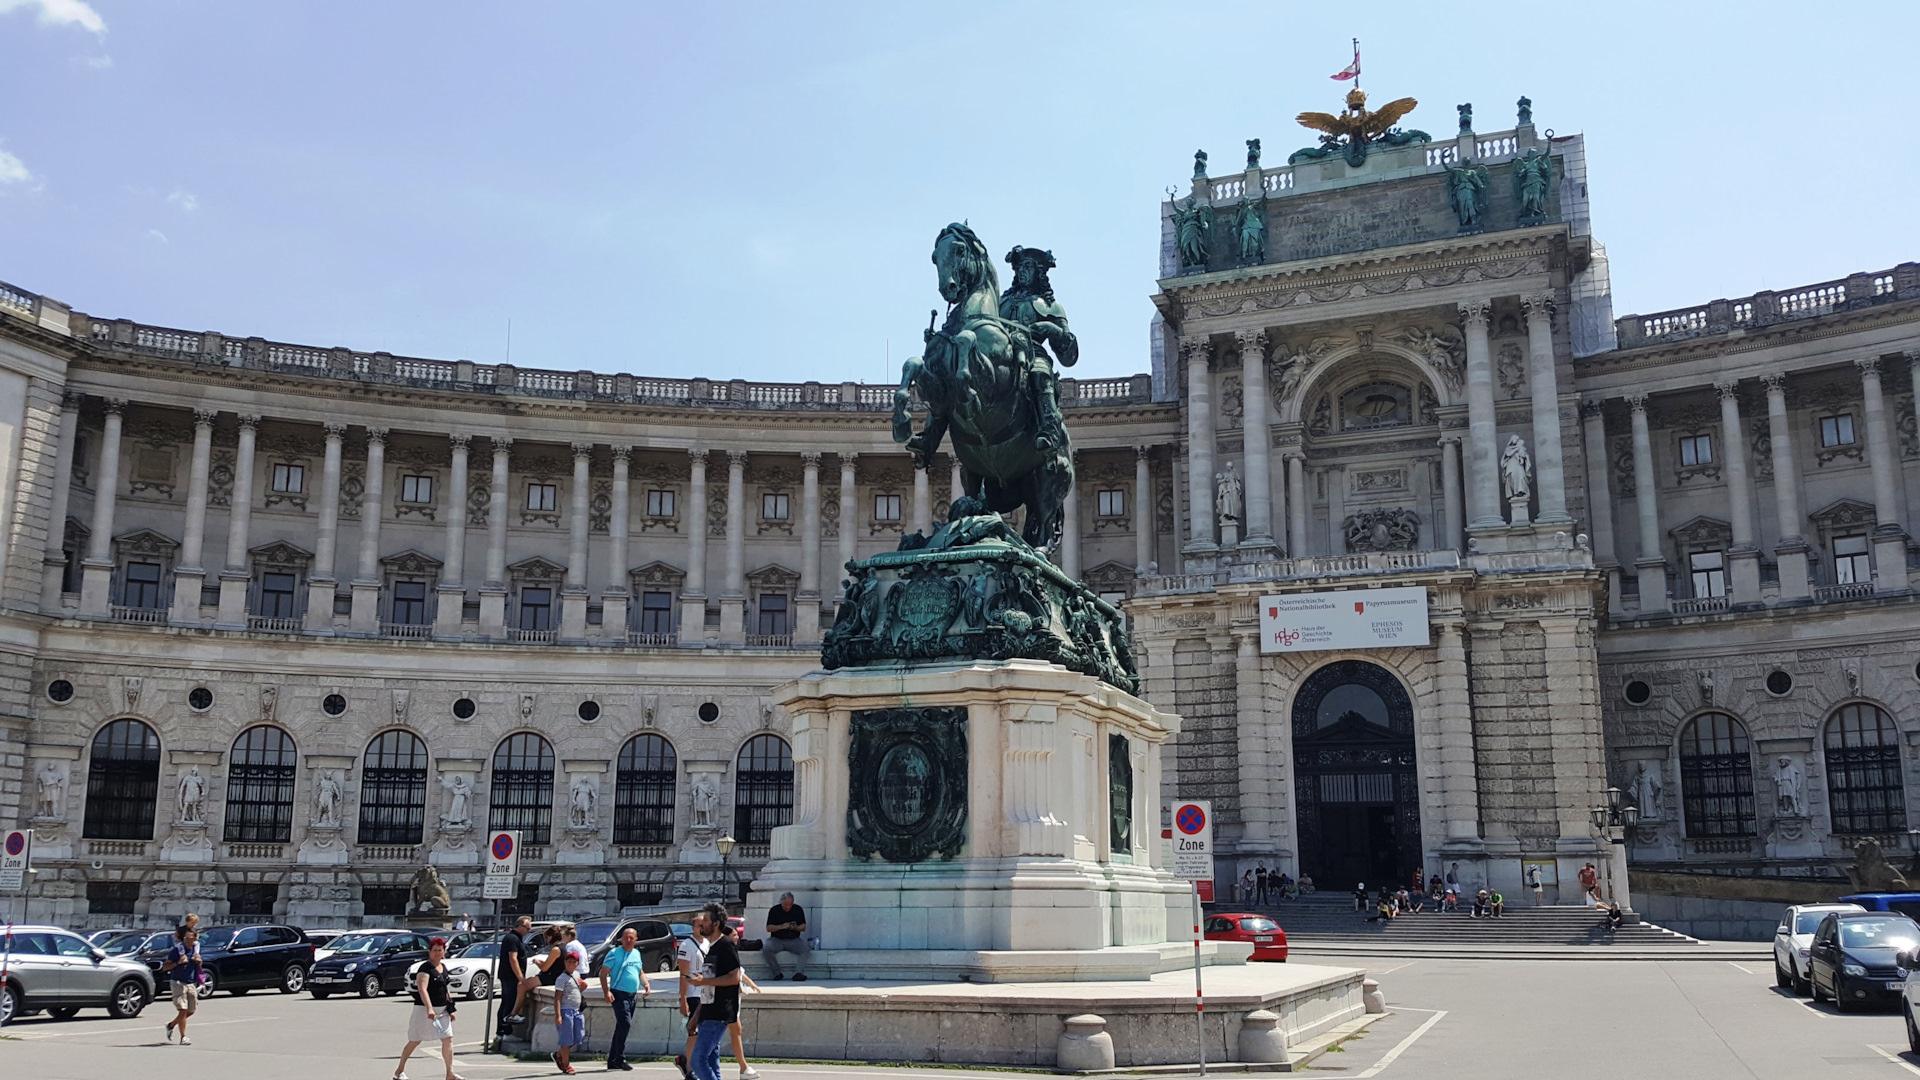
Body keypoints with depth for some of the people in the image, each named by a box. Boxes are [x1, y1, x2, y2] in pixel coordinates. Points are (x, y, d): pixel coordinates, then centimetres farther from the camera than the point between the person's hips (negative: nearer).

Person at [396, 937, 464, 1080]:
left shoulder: (444, 968, 11)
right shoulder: (426, 968, -13)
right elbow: (422, 989, -27)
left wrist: (450, 1010, 20)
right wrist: (429, 1009, -38)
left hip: (442, 1010, 7)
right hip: (425, 1009, -7)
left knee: (448, 1039, -3)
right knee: (415, 1041, 5)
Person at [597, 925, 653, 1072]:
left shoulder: (637, 954, 14)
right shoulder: (614, 953, -6)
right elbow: (603, 973, -8)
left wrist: (646, 984, 6)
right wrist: (606, 992, -19)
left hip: (632, 995, 7)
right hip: (619, 994, -7)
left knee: (622, 1027, 11)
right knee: (625, 1023, -18)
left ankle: (612, 1061, 18)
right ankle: (620, 1059, -11)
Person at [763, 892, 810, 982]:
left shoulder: (798, 909, 6)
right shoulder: (774, 910, 1)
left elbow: (804, 927, 6)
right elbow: (768, 928, -4)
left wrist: (796, 928, -17)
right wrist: (781, 926, -19)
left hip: (793, 940, 1)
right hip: (777, 940, -1)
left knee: (804, 949, -28)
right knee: (767, 948, -31)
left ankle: (799, 973, -34)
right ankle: (777, 973, -19)